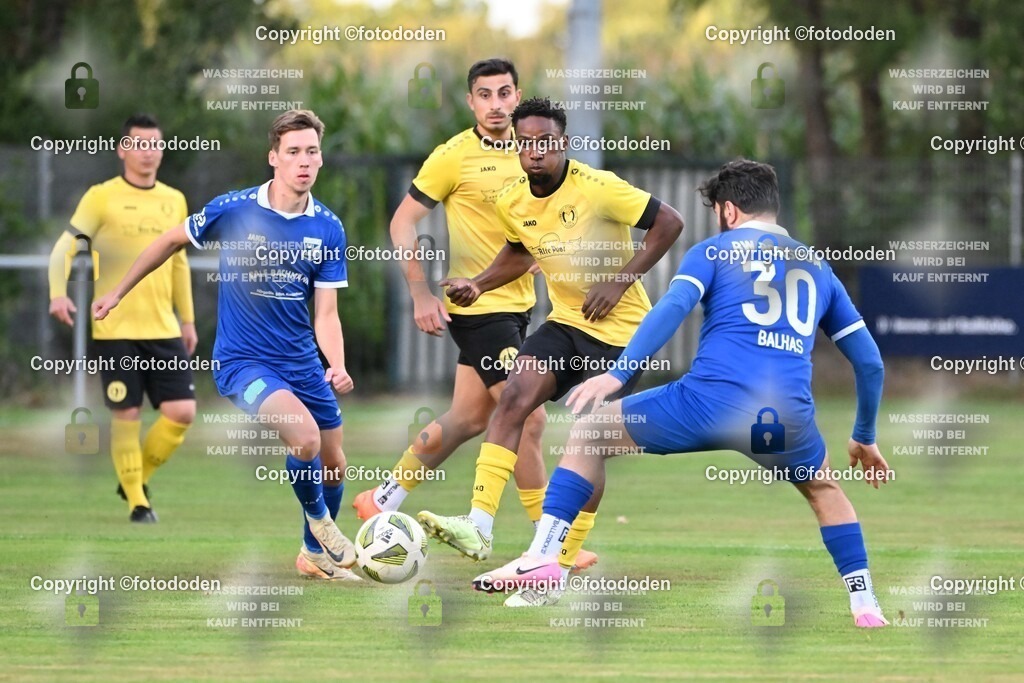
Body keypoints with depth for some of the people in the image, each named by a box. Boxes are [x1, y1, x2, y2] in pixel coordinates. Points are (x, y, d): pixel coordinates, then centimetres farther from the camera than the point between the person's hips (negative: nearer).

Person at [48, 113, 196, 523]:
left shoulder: (174, 201, 12)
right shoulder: (102, 198, -4)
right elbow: (64, 248, -10)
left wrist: (187, 319, 21)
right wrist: (58, 294, -28)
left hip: (163, 329, 4)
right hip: (115, 330, -4)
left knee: (182, 412, -4)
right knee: (126, 416, -3)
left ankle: (137, 479, 18)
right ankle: (137, 502, 12)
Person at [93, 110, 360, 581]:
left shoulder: (329, 229, -5)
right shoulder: (233, 210, -15)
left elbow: (325, 314, -4)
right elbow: (171, 241, 3)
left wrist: (337, 366, -22)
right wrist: (117, 293, 9)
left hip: (302, 361, 5)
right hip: (242, 360, -5)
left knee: (333, 465, 12)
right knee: (305, 438, -28)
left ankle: (316, 554, 40)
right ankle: (318, 518, 2)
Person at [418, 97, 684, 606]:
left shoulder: (596, 188, -21)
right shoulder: (513, 204, -1)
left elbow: (669, 223, -17)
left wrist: (620, 280, -21)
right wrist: (478, 285, 3)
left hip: (619, 329, -5)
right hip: (565, 322, 5)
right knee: (514, 396, -18)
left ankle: (561, 567, 8)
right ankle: (478, 527, -26)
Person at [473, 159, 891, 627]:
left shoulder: (715, 251, 15)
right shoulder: (818, 269, 26)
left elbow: (672, 308, -5)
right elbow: (869, 361, 27)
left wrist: (618, 372, -10)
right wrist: (865, 438, 39)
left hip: (710, 398, -3)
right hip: (787, 420, 3)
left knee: (588, 437, 18)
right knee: (825, 491, 35)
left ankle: (543, 555, 4)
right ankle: (865, 606, 24)